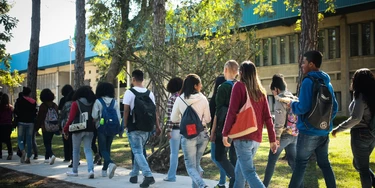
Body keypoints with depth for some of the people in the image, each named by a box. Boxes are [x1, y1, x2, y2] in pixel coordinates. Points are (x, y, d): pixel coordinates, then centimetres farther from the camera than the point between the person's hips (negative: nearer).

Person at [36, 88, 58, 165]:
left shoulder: (42, 106, -10)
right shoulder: (55, 105, 4)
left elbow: (39, 117, -7)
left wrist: (37, 127, 1)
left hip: (45, 127, -5)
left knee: (46, 143, -4)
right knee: (49, 142, 17)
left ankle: (51, 155, -25)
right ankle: (47, 158, 23)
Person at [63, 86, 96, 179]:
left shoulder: (76, 103, -7)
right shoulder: (92, 104, 4)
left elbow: (71, 118, -11)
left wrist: (65, 130, -4)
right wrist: (94, 128, 12)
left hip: (78, 129, -3)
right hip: (89, 130, 3)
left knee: (76, 150, 11)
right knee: (88, 150, 6)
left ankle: (74, 171, 20)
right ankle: (91, 170, -10)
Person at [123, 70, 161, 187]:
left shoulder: (129, 92, -8)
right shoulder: (150, 93, 5)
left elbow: (126, 110, -11)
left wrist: (125, 125, 0)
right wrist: (157, 126, 10)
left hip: (134, 127, -5)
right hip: (146, 127, 5)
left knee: (137, 152, -5)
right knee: (139, 151, 17)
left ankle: (148, 176, -18)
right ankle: (134, 175, 25)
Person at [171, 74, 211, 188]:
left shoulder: (180, 99, -6)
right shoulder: (203, 99, -5)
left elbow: (173, 119, 2)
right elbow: (207, 119, 3)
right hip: (202, 135, 2)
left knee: (190, 166, 3)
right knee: (196, 164, 19)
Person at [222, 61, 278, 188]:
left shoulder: (239, 86, -4)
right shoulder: (260, 91, 11)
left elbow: (232, 112, -10)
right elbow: (267, 117, 9)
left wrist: (225, 133, -4)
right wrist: (272, 139, 11)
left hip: (243, 136, -6)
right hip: (256, 138, 6)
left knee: (249, 172, -8)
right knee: (239, 171, 20)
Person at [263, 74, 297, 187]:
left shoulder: (280, 99, -12)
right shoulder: (292, 97, 12)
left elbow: (279, 121, -18)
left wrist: (277, 136, -15)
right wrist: (295, 131, 20)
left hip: (284, 134, -7)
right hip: (294, 134, 7)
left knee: (271, 160, 4)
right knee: (293, 161, 10)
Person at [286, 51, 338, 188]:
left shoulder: (308, 81, -15)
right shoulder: (327, 82, 9)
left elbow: (303, 108, -21)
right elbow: (334, 107, 14)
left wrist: (292, 104, -2)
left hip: (309, 131, -7)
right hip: (324, 131, 7)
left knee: (301, 163, 4)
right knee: (324, 163, 14)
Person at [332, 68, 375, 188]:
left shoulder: (360, 96, -16)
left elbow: (356, 118, -26)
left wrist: (338, 129, -19)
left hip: (360, 135, -8)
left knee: (363, 169, 3)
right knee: (357, 164, 23)